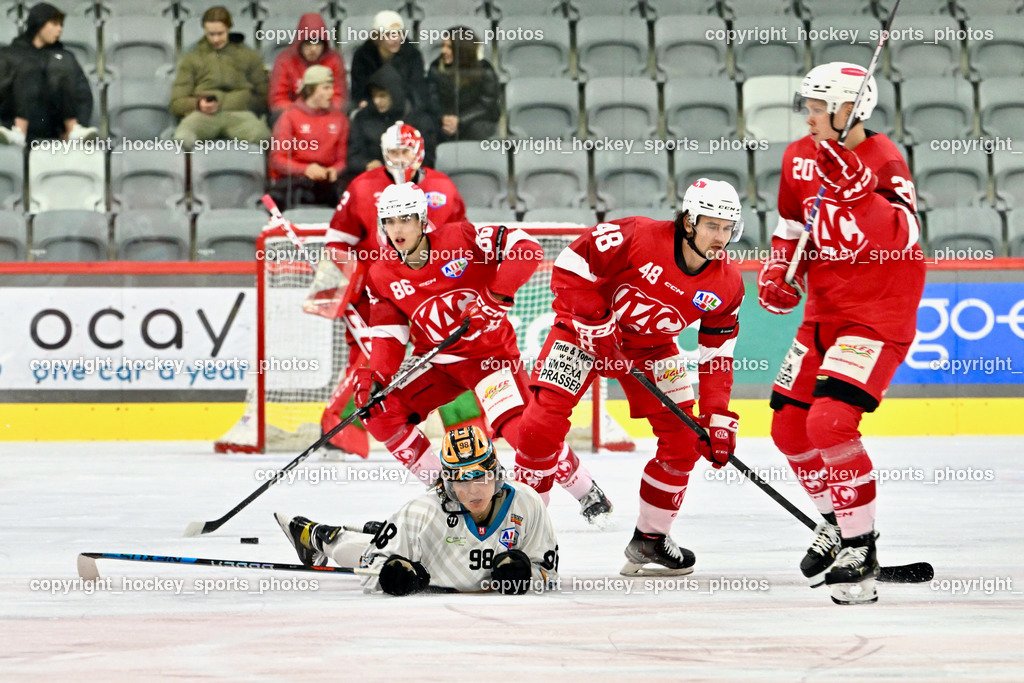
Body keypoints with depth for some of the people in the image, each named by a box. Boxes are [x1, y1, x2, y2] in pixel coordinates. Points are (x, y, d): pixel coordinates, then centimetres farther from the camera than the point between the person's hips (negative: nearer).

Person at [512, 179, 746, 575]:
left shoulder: (727, 284, -12)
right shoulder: (638, 237, -29)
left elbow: (717, 355, -4)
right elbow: (572, 264, -23)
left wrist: (719, 420, -9)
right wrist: (595, 326, -24)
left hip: (651, 346, 5)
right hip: (585, 326, -5)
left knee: (684, 439, -4)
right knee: (543, 421, -18)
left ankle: (650, 539, 14)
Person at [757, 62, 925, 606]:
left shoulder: (884, 163, -16)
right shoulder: (801, 158, 6)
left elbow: (902, 238, -31)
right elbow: (791, 225, 21)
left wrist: (856, 188, -40)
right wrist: (776, 272, 4)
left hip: (878, 314, -8)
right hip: (824, 311, 8)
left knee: (829, 422, -23)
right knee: (789, 427, 8)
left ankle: (859, 548, -11)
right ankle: (835, 523, 32)